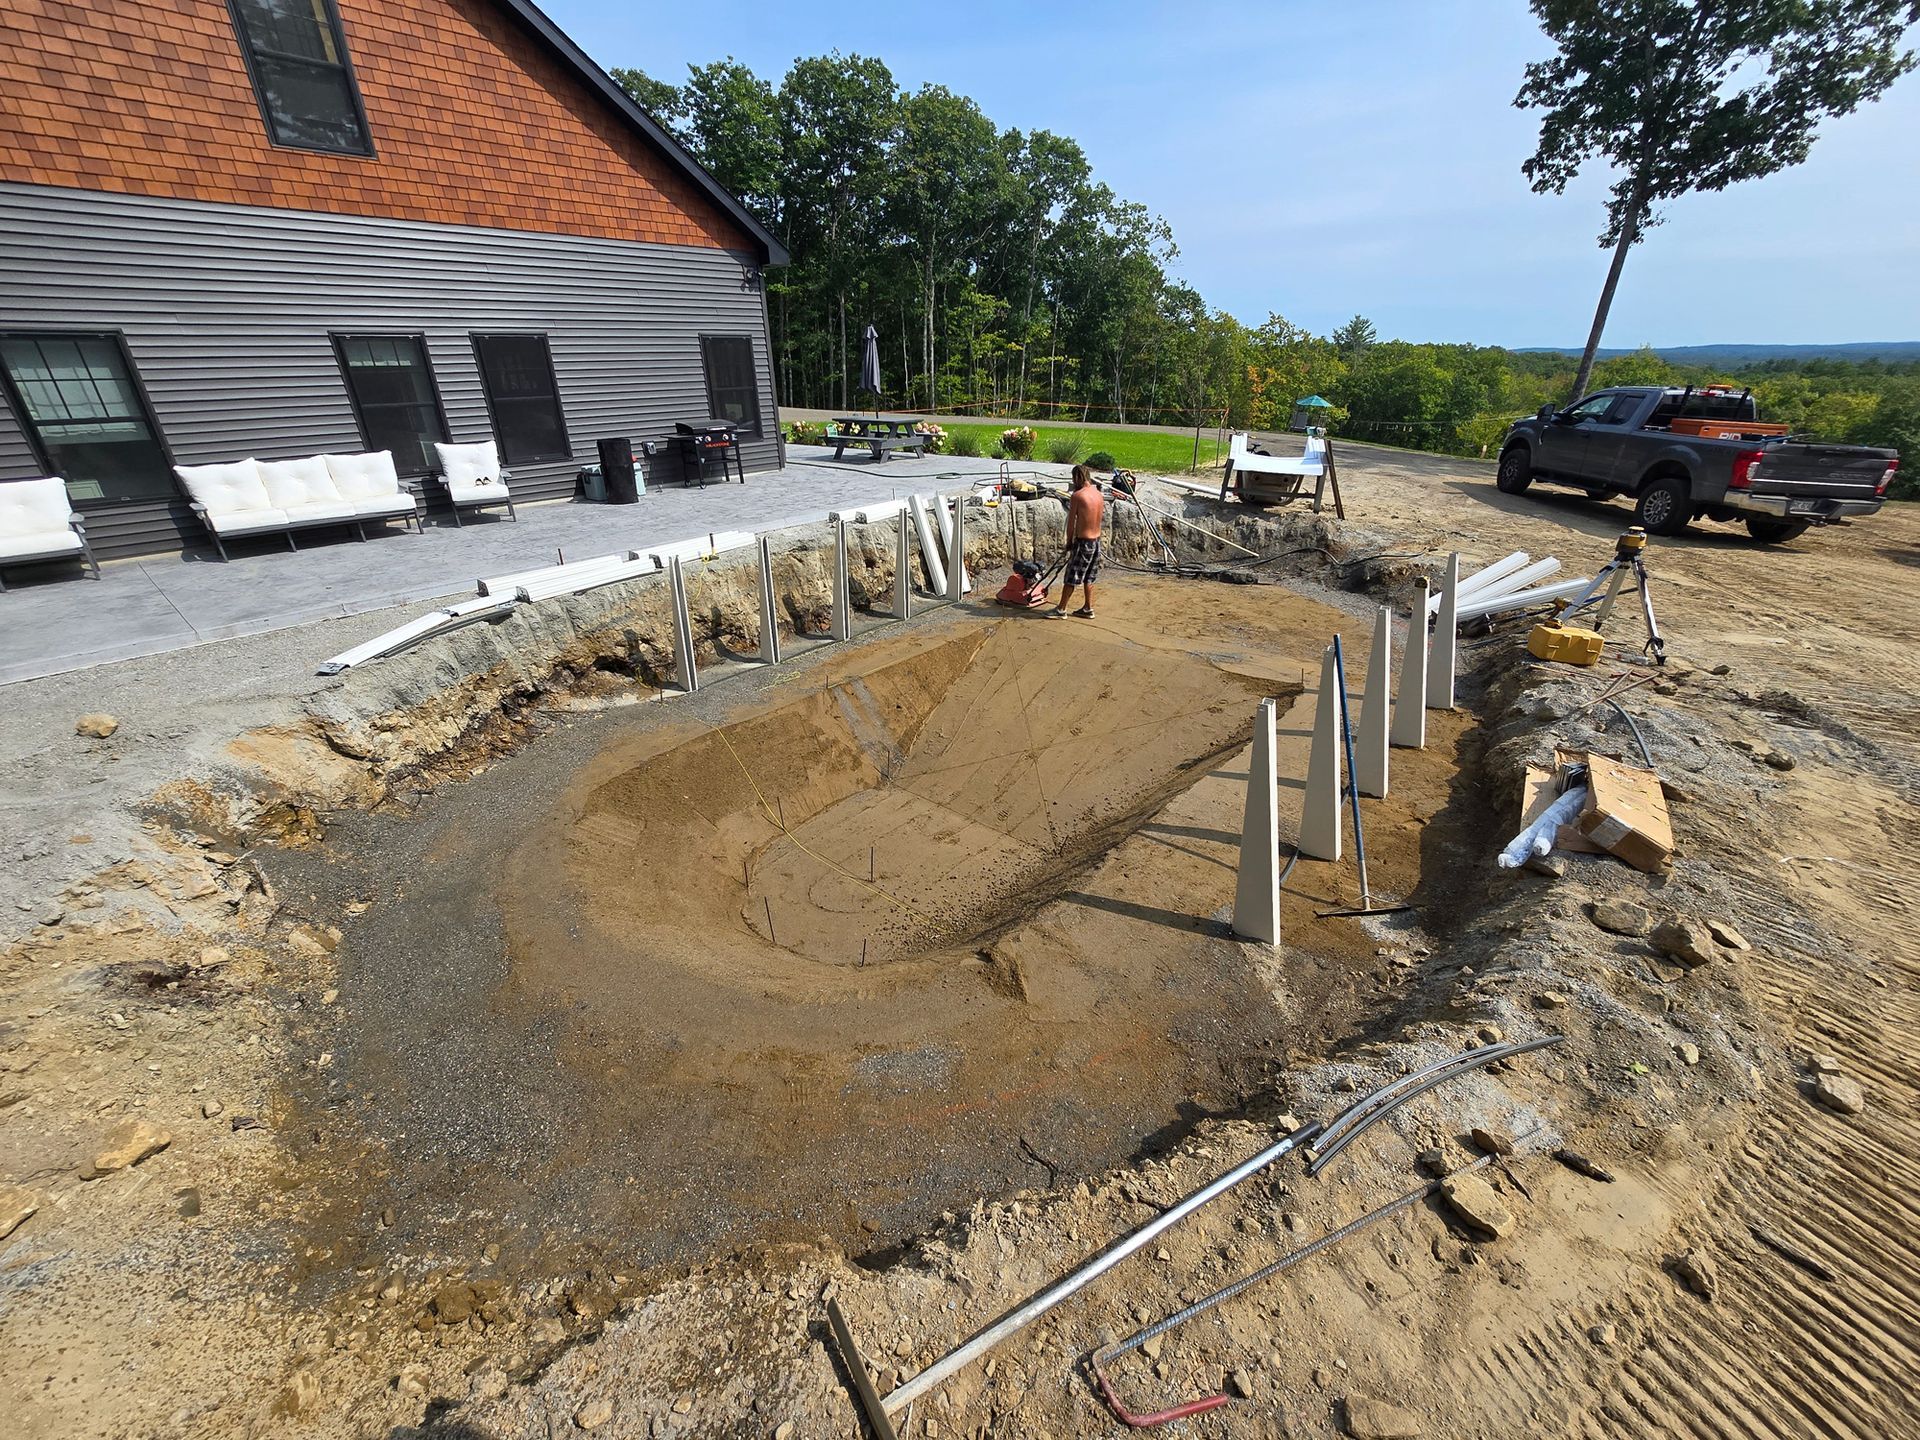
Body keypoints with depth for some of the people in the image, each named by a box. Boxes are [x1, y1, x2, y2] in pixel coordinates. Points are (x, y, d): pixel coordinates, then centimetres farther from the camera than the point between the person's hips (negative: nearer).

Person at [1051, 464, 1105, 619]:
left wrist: (1069, 542, 2)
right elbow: (1097, 517, 12)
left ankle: (1061, 609, 8)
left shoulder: (1077, 495, -15)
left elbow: (1071, 522, -11)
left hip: (1083, 541, -7)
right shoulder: (1099, 495, 6)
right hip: (1097, 540, 7)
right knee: (1088, 578, 17)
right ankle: (1088, 609, 21)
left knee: (1071, 577, 1)